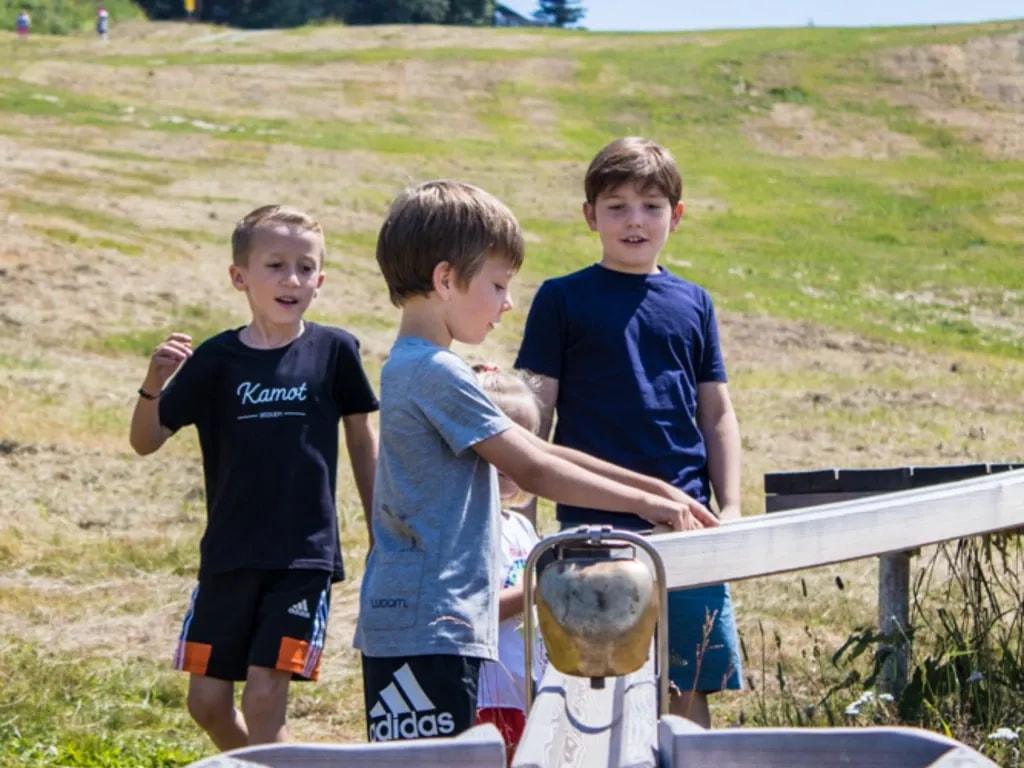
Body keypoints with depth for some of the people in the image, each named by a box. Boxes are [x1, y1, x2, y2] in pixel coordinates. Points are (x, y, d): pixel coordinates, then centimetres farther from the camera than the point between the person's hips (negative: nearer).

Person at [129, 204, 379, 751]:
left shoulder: (334, 351, -2)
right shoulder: (216, 359, -1)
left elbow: (363, 441, 9)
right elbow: (146, 440, 0)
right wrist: (154, 383, -20)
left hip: (305, 554, -2)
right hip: (229, 554, 3)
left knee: (265, 697, -10)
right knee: (207, 702, 7)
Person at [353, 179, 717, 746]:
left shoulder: (413, 367, 17)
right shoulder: (437, 374, -14)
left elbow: (533, 449, 18)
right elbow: (533, 471, -14)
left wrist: (656, 488, 14)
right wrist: (646, 504, -6)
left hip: (409, 623, 10)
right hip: (426, 629, -10)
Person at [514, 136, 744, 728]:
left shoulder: (693, 304, 11)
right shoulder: (563, 299, 2)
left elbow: (718, 414, 14)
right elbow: (536, 412, 2)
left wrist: (730, 510, 6)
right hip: (592, 527, -3)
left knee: (693, 690, 4)